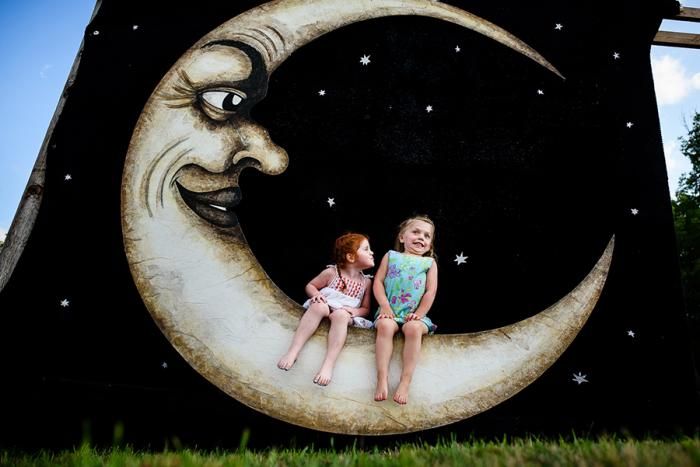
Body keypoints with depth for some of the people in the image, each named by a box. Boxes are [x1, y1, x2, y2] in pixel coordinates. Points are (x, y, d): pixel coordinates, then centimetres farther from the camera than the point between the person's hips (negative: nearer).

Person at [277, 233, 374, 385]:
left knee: (340, 315, -36)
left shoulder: (366, 282, 6)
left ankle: (328, 364, -47)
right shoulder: (331, 272, -1)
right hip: (325, 305, -1)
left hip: (344, 314, 1)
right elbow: (310, 286, 10)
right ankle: (293, 351, -41)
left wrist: (356, 311, -13)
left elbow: (366, 308, 10)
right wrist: (316, 294, -14)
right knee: (318, 306, -37)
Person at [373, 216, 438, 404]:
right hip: (390, 311, 0)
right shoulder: (391, 256, 14)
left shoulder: (430, 262, 15)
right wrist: (385, 306, -8)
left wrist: (419, 313, -9)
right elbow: (378, 282, 5)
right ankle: (382, 378, -31)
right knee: (385, 325, -32)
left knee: (414, 328, -33)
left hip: (414, 314, 0)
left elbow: (430, 292, 5)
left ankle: (405, 382, -30)